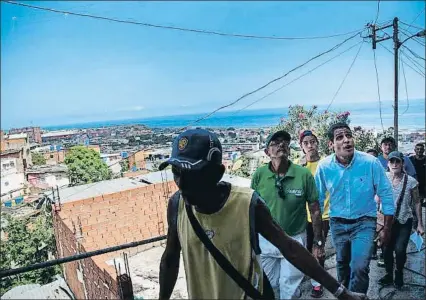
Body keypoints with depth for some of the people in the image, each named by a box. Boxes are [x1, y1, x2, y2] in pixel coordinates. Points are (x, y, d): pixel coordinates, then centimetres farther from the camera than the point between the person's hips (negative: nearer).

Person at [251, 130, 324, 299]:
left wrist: (318, 242, -2)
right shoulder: (259, 175, -10)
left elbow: (315, 210, -5)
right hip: (265, 240, 2)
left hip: (294, 239, -1)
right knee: (268, 286, 19)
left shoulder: (304, 175, -13)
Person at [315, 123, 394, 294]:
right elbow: (318, 199, -3)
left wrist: (386, 229, -6)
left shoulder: (371, 162, -19)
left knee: (359, 268, -16)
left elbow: (386, 195, -10)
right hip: (337, 223, 2)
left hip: (364, 222, -2)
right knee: (342, 264, 22)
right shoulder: (324, 166, -15)